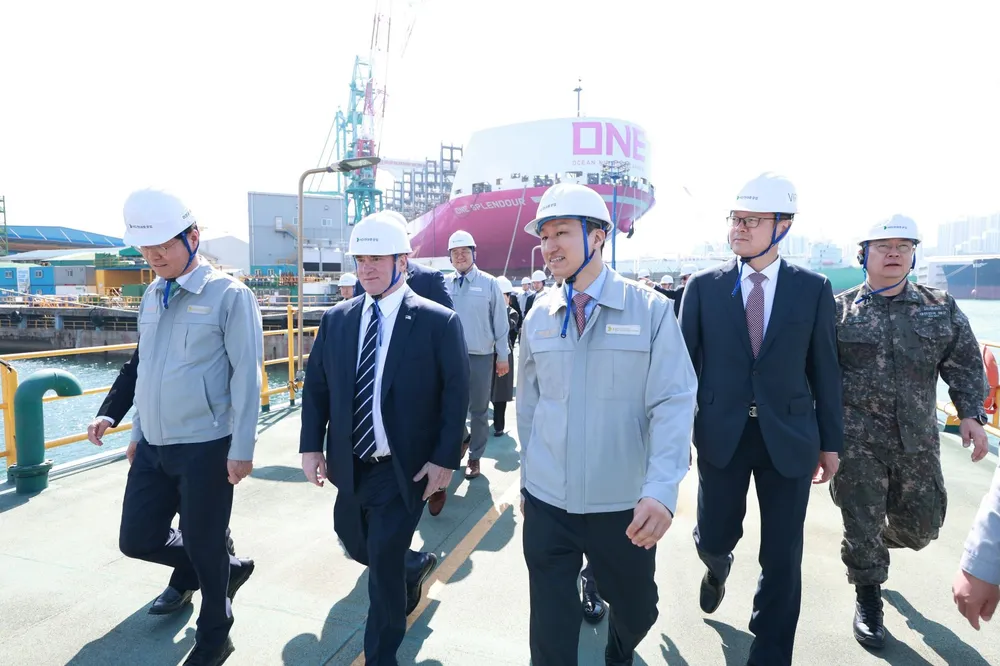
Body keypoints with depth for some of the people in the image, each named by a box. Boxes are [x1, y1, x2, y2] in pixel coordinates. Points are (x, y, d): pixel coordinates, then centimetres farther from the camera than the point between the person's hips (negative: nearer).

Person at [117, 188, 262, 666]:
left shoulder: (229, 295, -12)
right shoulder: (151, 295, 9)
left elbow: (246, 376, -14)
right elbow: (145, 369, 17)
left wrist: (241, 449, -15)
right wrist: (137, 431, 18)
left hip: (204, 447, -7)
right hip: (152, 447, 7)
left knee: (204, 547, 6)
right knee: (137, 540, 13)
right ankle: (225, 570, 36)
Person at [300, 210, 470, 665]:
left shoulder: (438, 321, -11)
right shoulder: (336, 319, 3)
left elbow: (456, 395, -10)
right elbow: (315, 386, 8)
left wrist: (444, 459, -13)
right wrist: (311, 446, 1)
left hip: (406, 469, -5)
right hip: (351, 466, 6)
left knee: (383, 562, 0)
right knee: (355, 544, 20)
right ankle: (414, 565, 52)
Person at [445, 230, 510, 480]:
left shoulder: (489, 283, -5)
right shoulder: (444, 285, 1)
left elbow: (500, 323, -2)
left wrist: (503, 356, -2)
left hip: (481, 357, -2)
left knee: (478, 410, 9)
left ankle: (474, 457, 24)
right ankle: (462, 437, 40)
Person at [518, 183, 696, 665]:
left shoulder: (650, 310, -8)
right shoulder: (538, 317, 1)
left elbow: (674, 403, -13)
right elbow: (527, 406, 8)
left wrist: (661, 490, -25)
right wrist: (527, 480, 12)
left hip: (625, 507, -1)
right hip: (546, 503, 2)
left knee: (636, 609, 20)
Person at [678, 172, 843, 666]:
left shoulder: (813, 289, 0)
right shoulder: (703, 286, 0)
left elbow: (824, 369, 3)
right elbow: (686, 364, 2)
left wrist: (831, 442, 6)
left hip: (789, 437, 0)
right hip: (720, 434, 0)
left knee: (782, 558, 7)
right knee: (713, 537, 11)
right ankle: (718, 567, 49)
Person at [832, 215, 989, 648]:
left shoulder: (940, 307, 7)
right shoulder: (839, 311, -2)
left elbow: (966, 365, 9)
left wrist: (971, 414, -4)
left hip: (918, 441, 3)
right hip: (856, 441, -3)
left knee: (922, 524, 13)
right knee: (861, 526, 3)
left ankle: (879, 544, 46)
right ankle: (868, 601, 25)